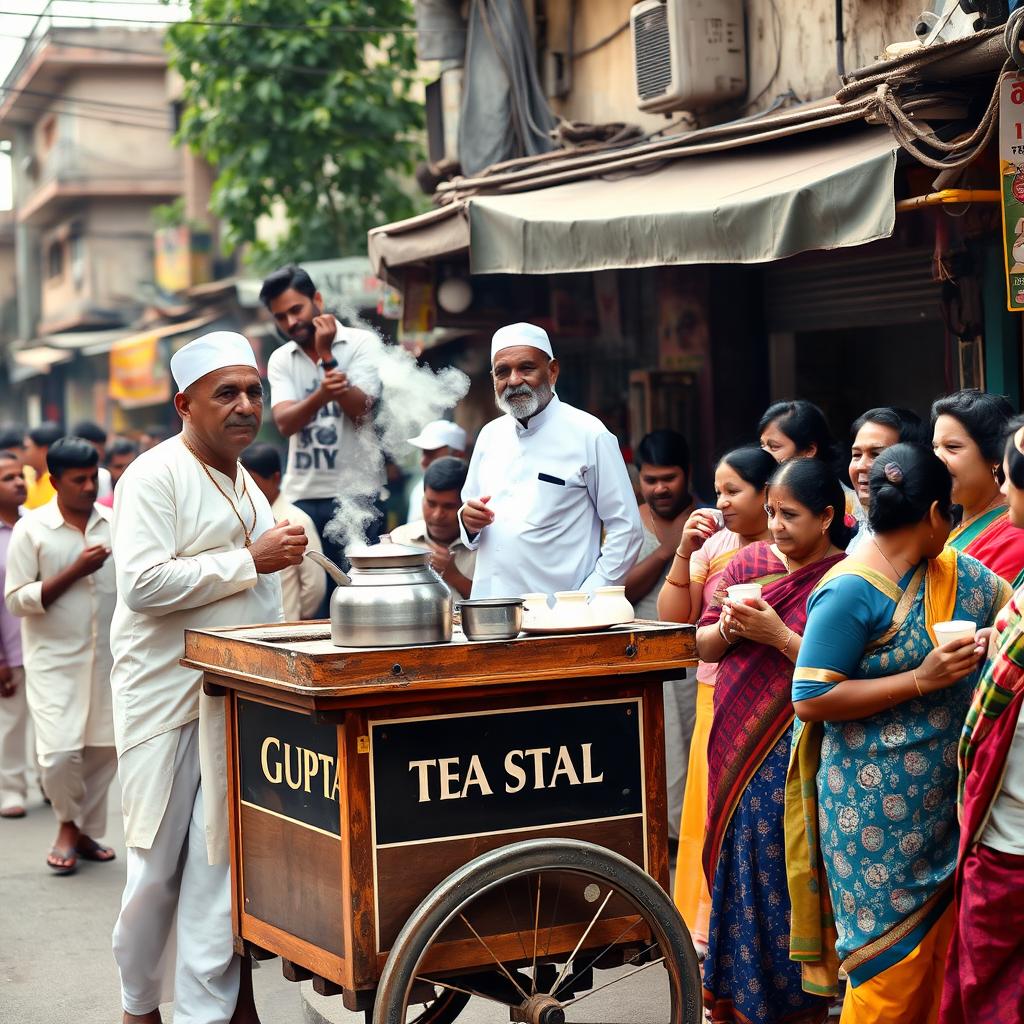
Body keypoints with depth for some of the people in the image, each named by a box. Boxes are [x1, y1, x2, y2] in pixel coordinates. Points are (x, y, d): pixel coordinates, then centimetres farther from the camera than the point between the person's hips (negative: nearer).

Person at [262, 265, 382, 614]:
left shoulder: (360, 343, 0)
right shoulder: (280, 360, 9)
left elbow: (359, 409, -11)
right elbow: (284, 422, -7)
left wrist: (327, 355, -13)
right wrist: (320, 396, -27)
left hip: (352, 493, -3)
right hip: (301, 496, 3)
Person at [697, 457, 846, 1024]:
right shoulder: (749, 562, 8)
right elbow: (702, 644, 10)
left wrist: (777, 635, -19)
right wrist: (728, 629, -10)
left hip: (795, 758, -5)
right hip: (737, 749, 5)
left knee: (784, 876, -2)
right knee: (739, 866, 10)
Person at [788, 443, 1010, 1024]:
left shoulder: (956, 573, 7)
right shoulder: (852, 590, -15)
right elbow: (811, 699, -18)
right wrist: (922, 679, -21)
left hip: (942, 806, 7)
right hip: (878, 809, -7)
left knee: (938, 945, 12)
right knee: (892, 953, -1)